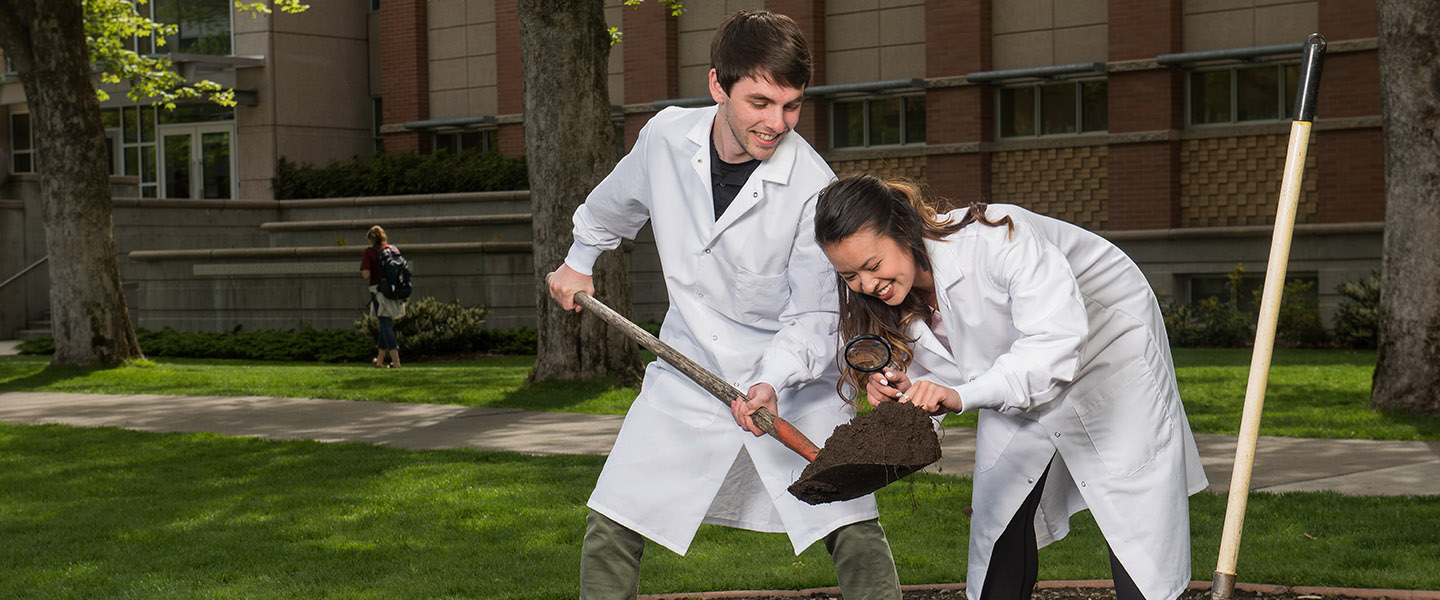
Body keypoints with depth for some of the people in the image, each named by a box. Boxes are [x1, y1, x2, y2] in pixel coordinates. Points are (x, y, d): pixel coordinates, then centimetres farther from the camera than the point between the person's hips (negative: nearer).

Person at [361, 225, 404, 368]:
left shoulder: (369, 252, -7)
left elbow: (366, 274, -14)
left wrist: (363, 264, 5)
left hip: (379, 291, -5)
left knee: (386, 325, -4)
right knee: (387, 324, 17)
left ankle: (396, 361, -15)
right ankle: (379, 361, 28)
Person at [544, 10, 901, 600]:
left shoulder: (812, 188, -21)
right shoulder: (666, 136, -9)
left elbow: (815, 315, -16)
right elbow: (617, 202, 16)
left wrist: (772, 383, -34)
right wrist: (578, 260, 31)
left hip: (793, 381, -3)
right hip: (688, 372, 3)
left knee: (855, 536, -11)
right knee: (609, 529, 3)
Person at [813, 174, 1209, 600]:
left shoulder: (996, 239, -39)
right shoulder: (895, 292, -16)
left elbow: (1057, 337, -47)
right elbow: (958, 372, -7)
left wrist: (961, 396, -57)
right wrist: (904, 385, -30)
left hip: (1110, 340, -6)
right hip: (1017, 375, 6)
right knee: (1000, 506, 2)